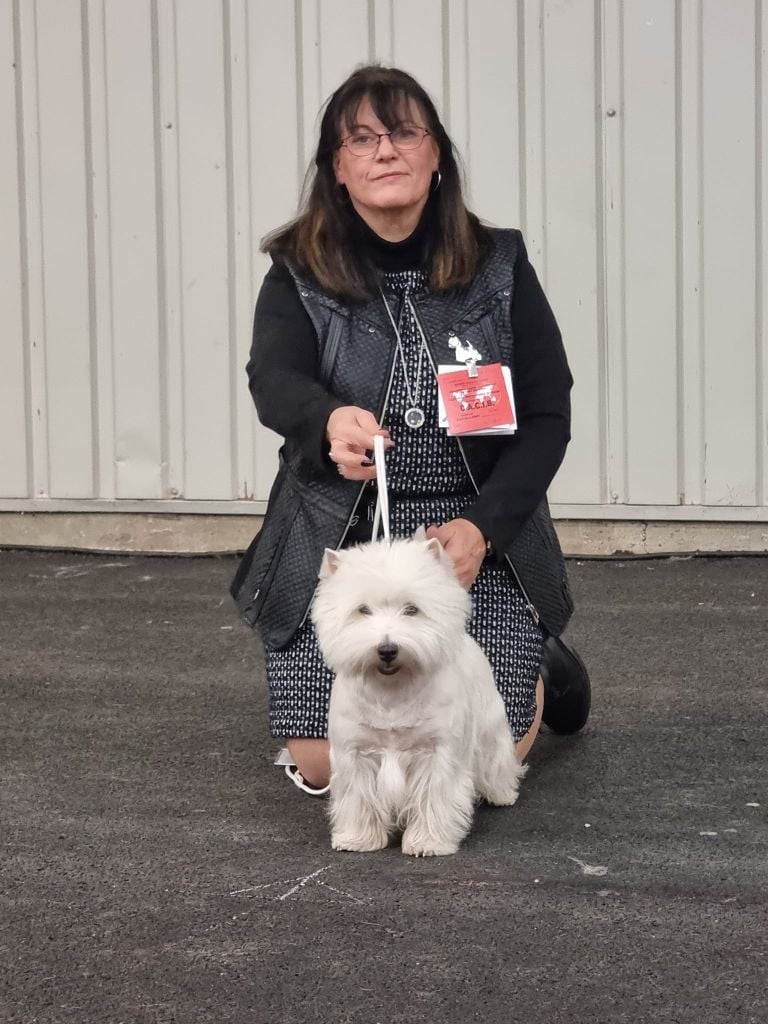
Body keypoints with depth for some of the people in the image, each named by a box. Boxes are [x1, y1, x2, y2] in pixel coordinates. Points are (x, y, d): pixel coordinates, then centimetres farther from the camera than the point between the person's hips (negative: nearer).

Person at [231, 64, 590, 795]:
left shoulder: (497, 267, -1)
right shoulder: (300, 274, -3)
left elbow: (547, 413, -1)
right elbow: (274, 380, -21)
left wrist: (482, 526, -14)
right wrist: (332, 420, -45)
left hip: (477, 536, 0)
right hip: (339, 539, 0)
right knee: (324, 767, -5)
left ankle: (538, 665, 31)